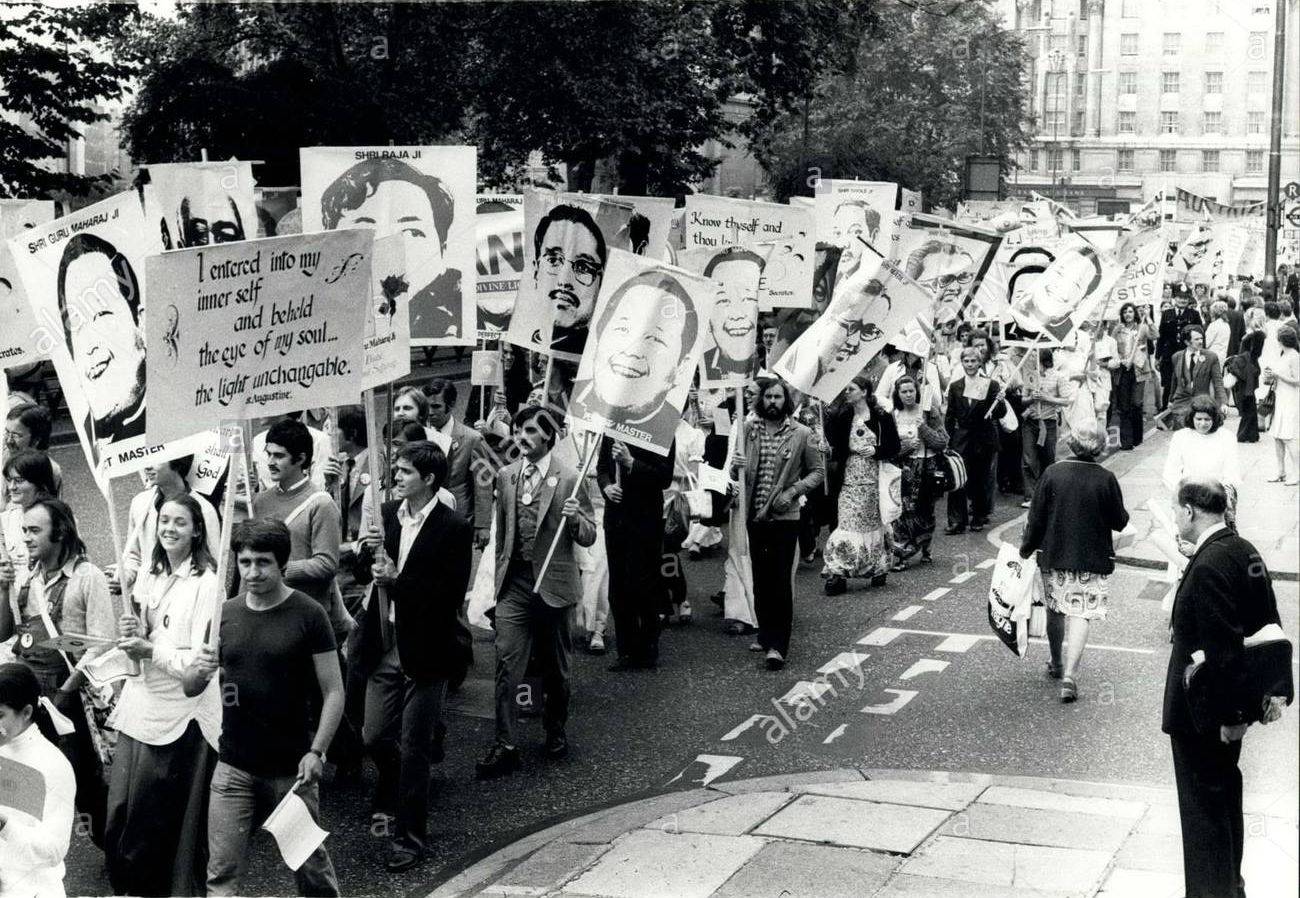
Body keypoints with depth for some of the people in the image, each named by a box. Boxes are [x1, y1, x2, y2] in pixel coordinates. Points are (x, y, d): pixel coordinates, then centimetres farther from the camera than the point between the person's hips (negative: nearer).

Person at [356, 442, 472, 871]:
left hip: (425, 650, -5)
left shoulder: (453, 528, -12)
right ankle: (393, 796, 41)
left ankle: (409, 836, 14)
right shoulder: (385, 514, 5)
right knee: (374, 737, 11)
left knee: (414, 746, 2)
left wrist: (397, 579, -23)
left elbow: (452, 593, -17)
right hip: (384, 645, 5)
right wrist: (370, 551, -9)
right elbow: (368, 570, 11)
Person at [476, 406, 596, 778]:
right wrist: (499, 575, 16)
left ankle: (555, 731, 31)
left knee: (555, 667, 11)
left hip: (552, 583, -2)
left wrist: (574, 517, -23)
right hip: (514, 583, 2)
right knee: (506, 666, -6)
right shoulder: (506, 476, 6)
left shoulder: (569, 479, -6)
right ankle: (505, 746, -3)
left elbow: (589, 538, -3)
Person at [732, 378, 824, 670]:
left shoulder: (801, 434, -2)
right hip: (754, 515, 4)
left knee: (780, 580, -7)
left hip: (784, 516, -4)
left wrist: (793, 491, -12)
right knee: (760, 579, 13)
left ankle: (777, 645, -7)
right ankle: (766, 634, 26)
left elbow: (818, 471, 2)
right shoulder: (748, 430, 5)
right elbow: (736, 472, 12)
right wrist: (734, 466, -13)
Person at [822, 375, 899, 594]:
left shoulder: (881, 417, -2)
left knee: (874, 522, 8)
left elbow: (894, 448, 0)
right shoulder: (843, 416, 5)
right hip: (848, 479, 1)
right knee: (847, 524, -5)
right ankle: (838, 574, -7)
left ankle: (879, 568, 25)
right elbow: (832, 440, -6)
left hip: (873, 479, -1)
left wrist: (875, 450, -15)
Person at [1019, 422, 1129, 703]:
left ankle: (1057, 664, 35)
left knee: (1055, 609, 19)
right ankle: (1069, 674, -14)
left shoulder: (1052, 473, -8)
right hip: (1092, 559, -2)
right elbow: (1120, 522, -4)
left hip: (1054, 555, 2)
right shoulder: (1106, 479, -11)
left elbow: (1036, 518, -3)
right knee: (1081, 615, 0)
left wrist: (1026, 548, 10)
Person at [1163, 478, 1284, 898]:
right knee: (1225, 796, 24)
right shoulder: (1245, 551, 3)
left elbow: (1222, 646, -27)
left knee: (1203, 805, 4)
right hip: (1231, 706, 10)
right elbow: (1268, 624, 9)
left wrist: (1227, 716, -21)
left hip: (1201, 714, -10)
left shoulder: (1208, 567, -26)